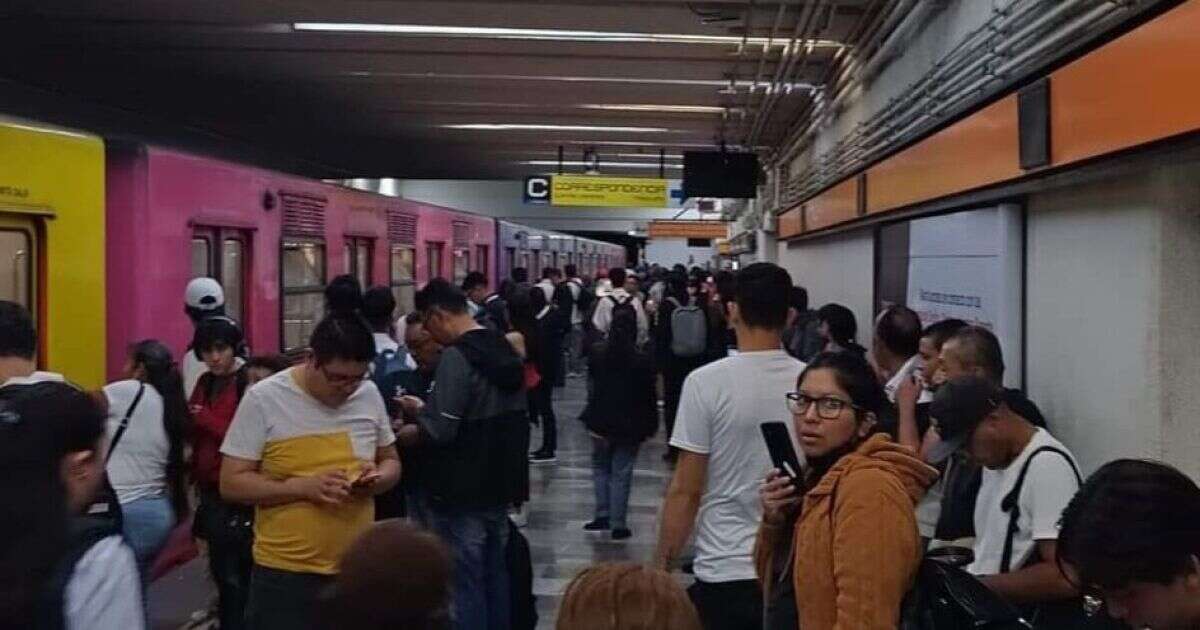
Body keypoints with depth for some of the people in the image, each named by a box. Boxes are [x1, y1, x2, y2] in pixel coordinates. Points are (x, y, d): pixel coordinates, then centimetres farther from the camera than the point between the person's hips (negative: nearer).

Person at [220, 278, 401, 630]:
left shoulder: (369, 395, 1)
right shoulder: (263, 399, -10)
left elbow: (391, 461, 14)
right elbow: (231, 483, -8)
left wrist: (379, 477, -10)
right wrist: (302, 486, -21)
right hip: (286, 573, -3)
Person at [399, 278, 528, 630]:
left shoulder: (456, 356, -19)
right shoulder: (505, 349, 9)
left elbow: (440, 431, -23)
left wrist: (418, 410, -4)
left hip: (463, 494, -9)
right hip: (500, 485, 9)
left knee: (464, 583, 0)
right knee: (494, 576, 17)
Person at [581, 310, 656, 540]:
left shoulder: (598, 353, -4)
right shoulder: (641, 361, -12)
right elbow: (648, 396, -8)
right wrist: (650, 425, 1)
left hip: (601, 420, 2)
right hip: (629, 425, -2)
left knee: (601, 467, 20)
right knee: (621, 474, 5)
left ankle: (602, 515, 14)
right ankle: (618, 525, 7)